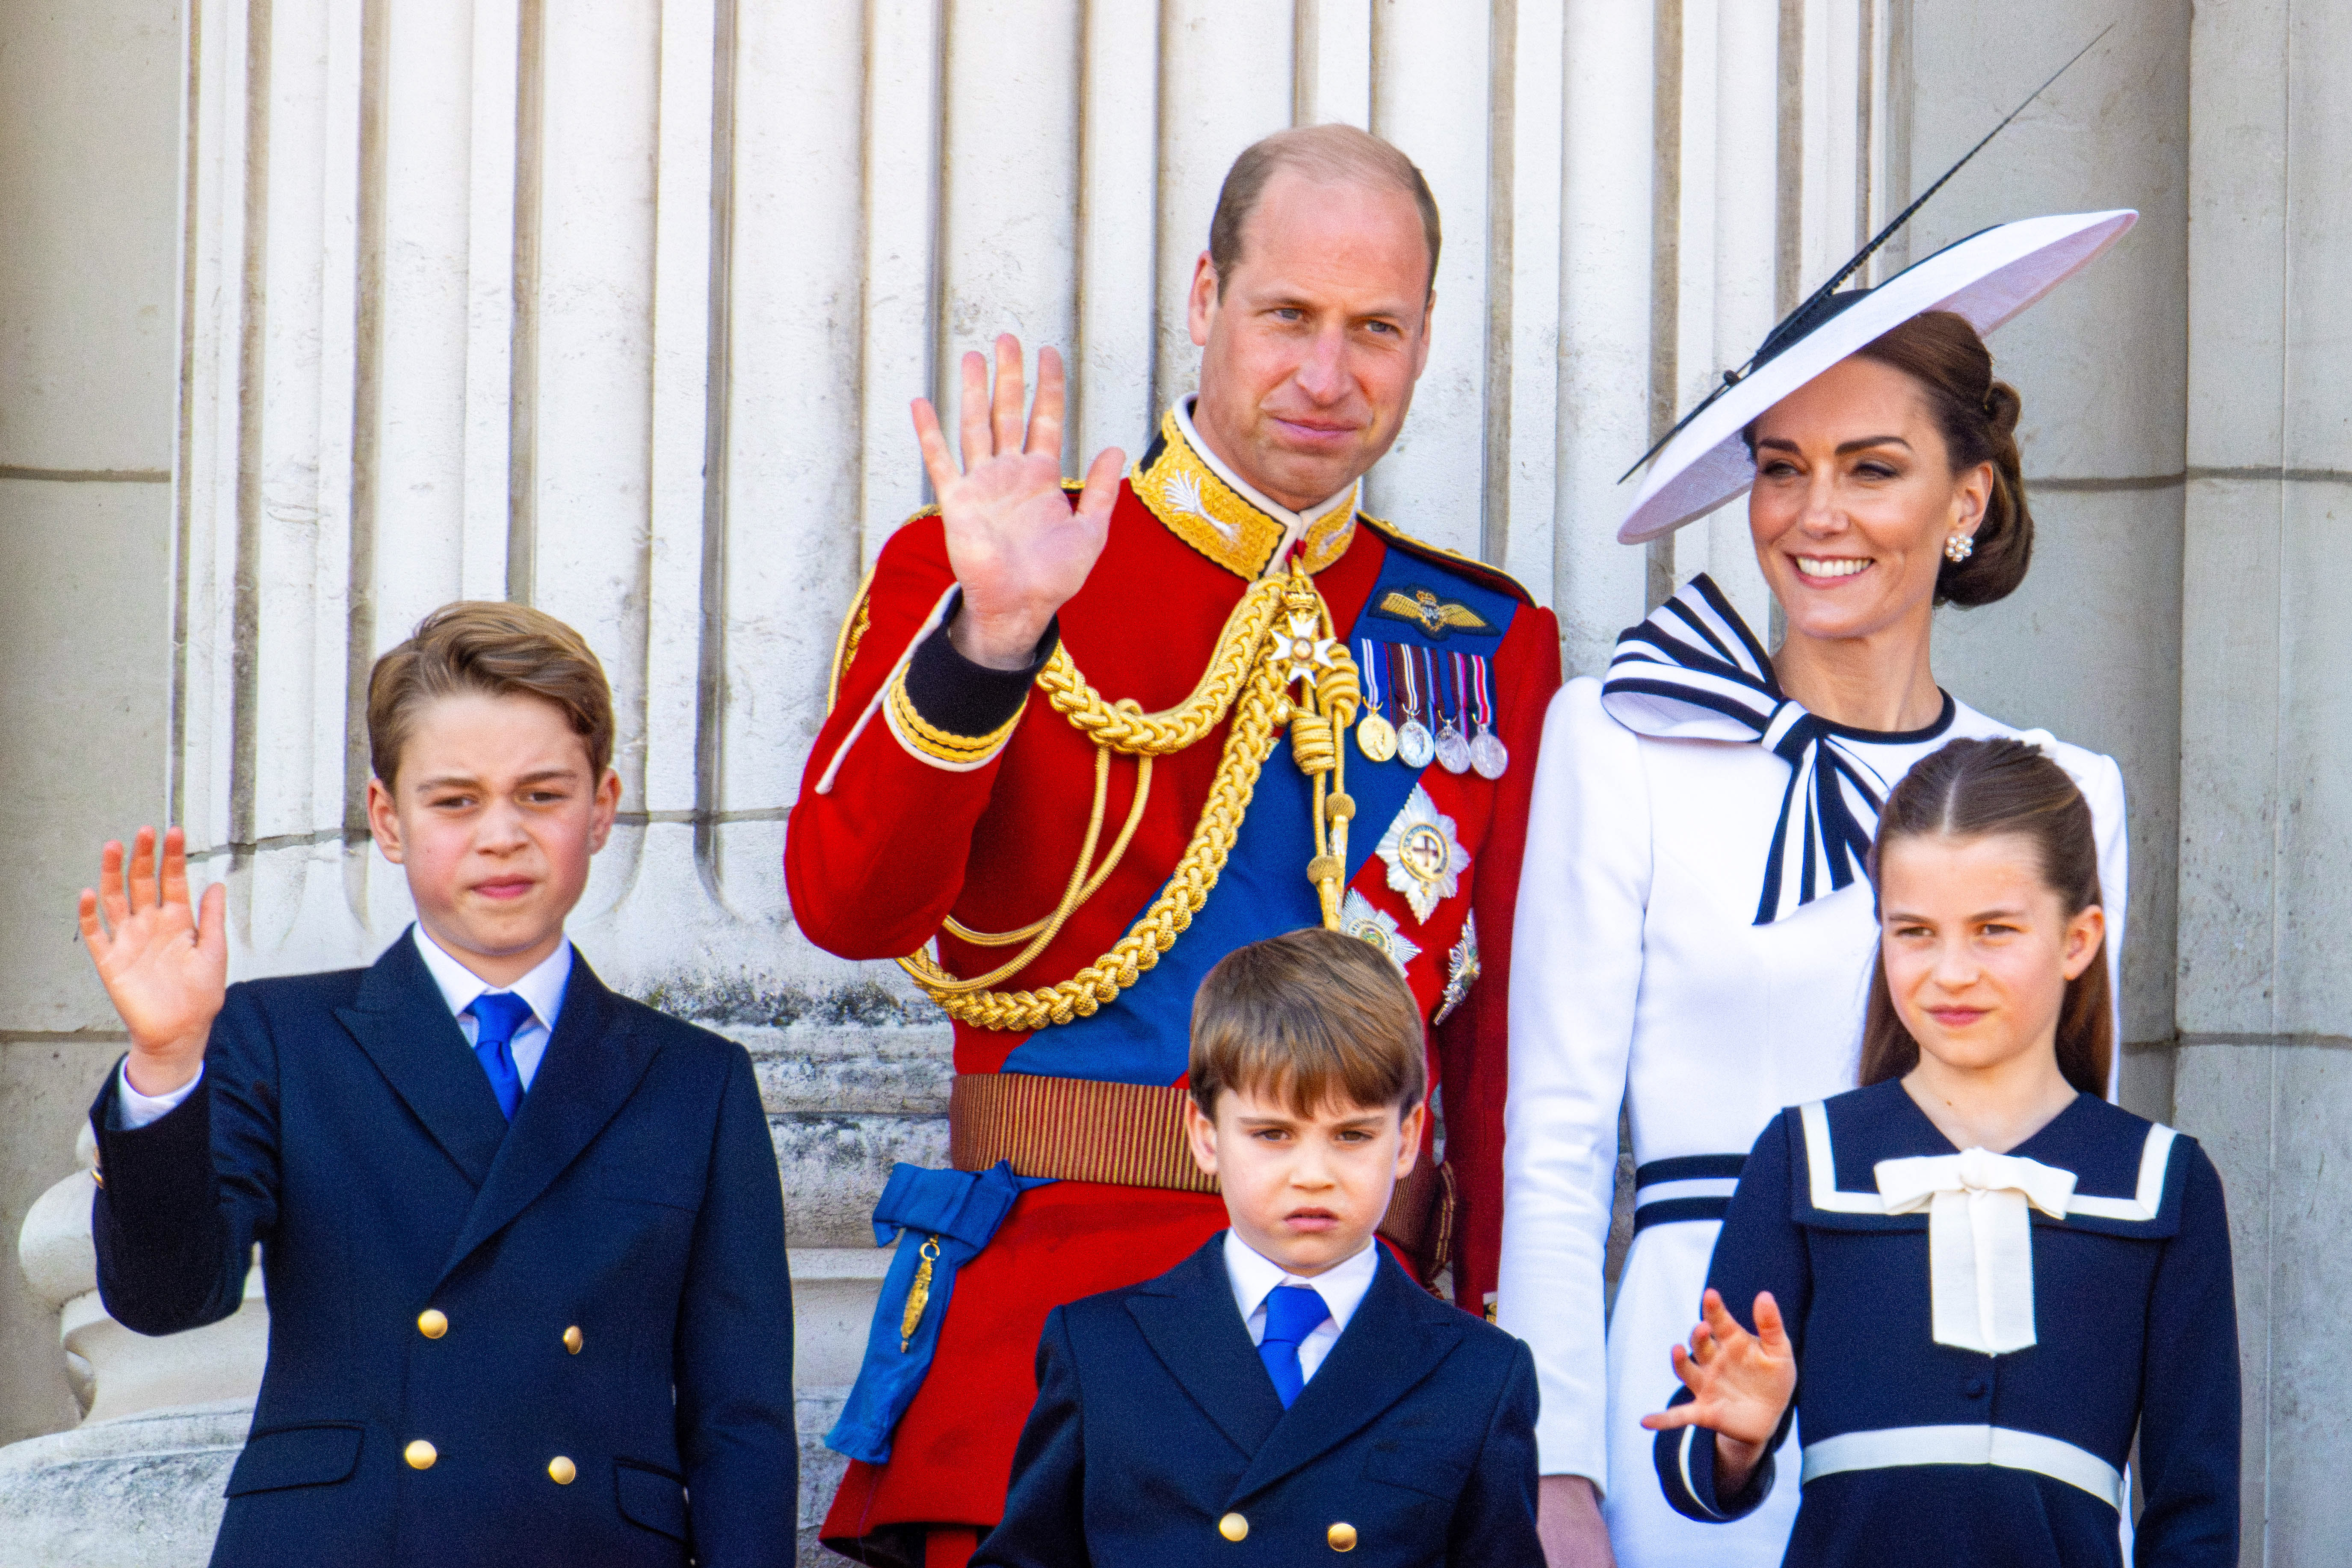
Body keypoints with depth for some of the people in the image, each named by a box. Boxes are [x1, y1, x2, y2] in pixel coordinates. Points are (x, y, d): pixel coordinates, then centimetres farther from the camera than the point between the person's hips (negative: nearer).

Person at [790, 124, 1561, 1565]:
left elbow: (1505, 1042, 10)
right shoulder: (973, 577, 3)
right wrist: (989, 635, -23)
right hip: (1052, 1314, -3)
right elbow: (848, 905, -11)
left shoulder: (1493, 645, 12)